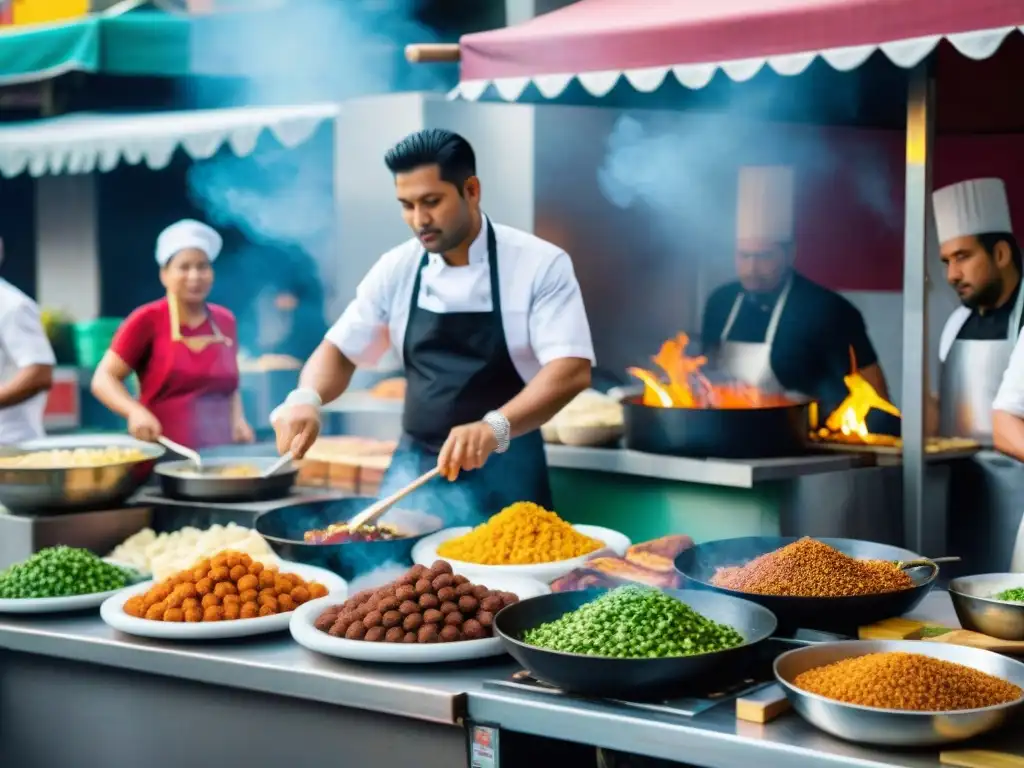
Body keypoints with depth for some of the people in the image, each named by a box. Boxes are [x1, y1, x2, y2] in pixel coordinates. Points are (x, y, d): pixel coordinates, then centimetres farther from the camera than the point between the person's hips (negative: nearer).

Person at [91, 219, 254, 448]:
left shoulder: (225, 322, 8)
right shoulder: (148, 320, -5)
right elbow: (103, 378, -4)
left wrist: (238, 420, 4)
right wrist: (136, 411, -20)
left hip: (219, 452, 4)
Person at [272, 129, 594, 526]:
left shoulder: (540, 264, -10)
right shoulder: (397, 268, 2)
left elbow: (571, 370, -19)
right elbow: (340, 350, 9)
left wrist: (494, 428, -35)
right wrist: (307, 398, -14)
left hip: (501, 476, -4)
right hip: (415, 469, 4)